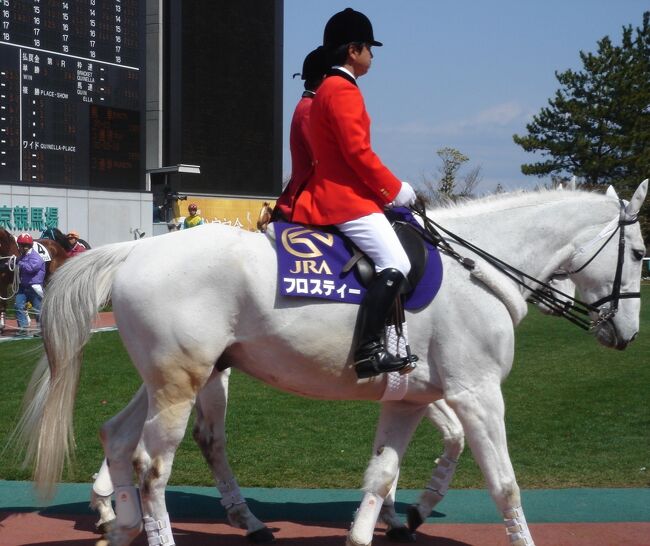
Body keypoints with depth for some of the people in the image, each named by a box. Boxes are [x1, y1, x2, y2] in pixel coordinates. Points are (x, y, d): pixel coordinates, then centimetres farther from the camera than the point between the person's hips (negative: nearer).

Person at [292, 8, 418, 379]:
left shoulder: (329, 89, 21)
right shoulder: (343, 90, -12)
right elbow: (358, 152, -19)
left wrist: (387, 190, 18)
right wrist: (395, 189, -10)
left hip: (331, 194, 11)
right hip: (346, 199, -11)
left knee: (396, 262, 15)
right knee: (395, 265, -21)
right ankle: (368, 350, -27)